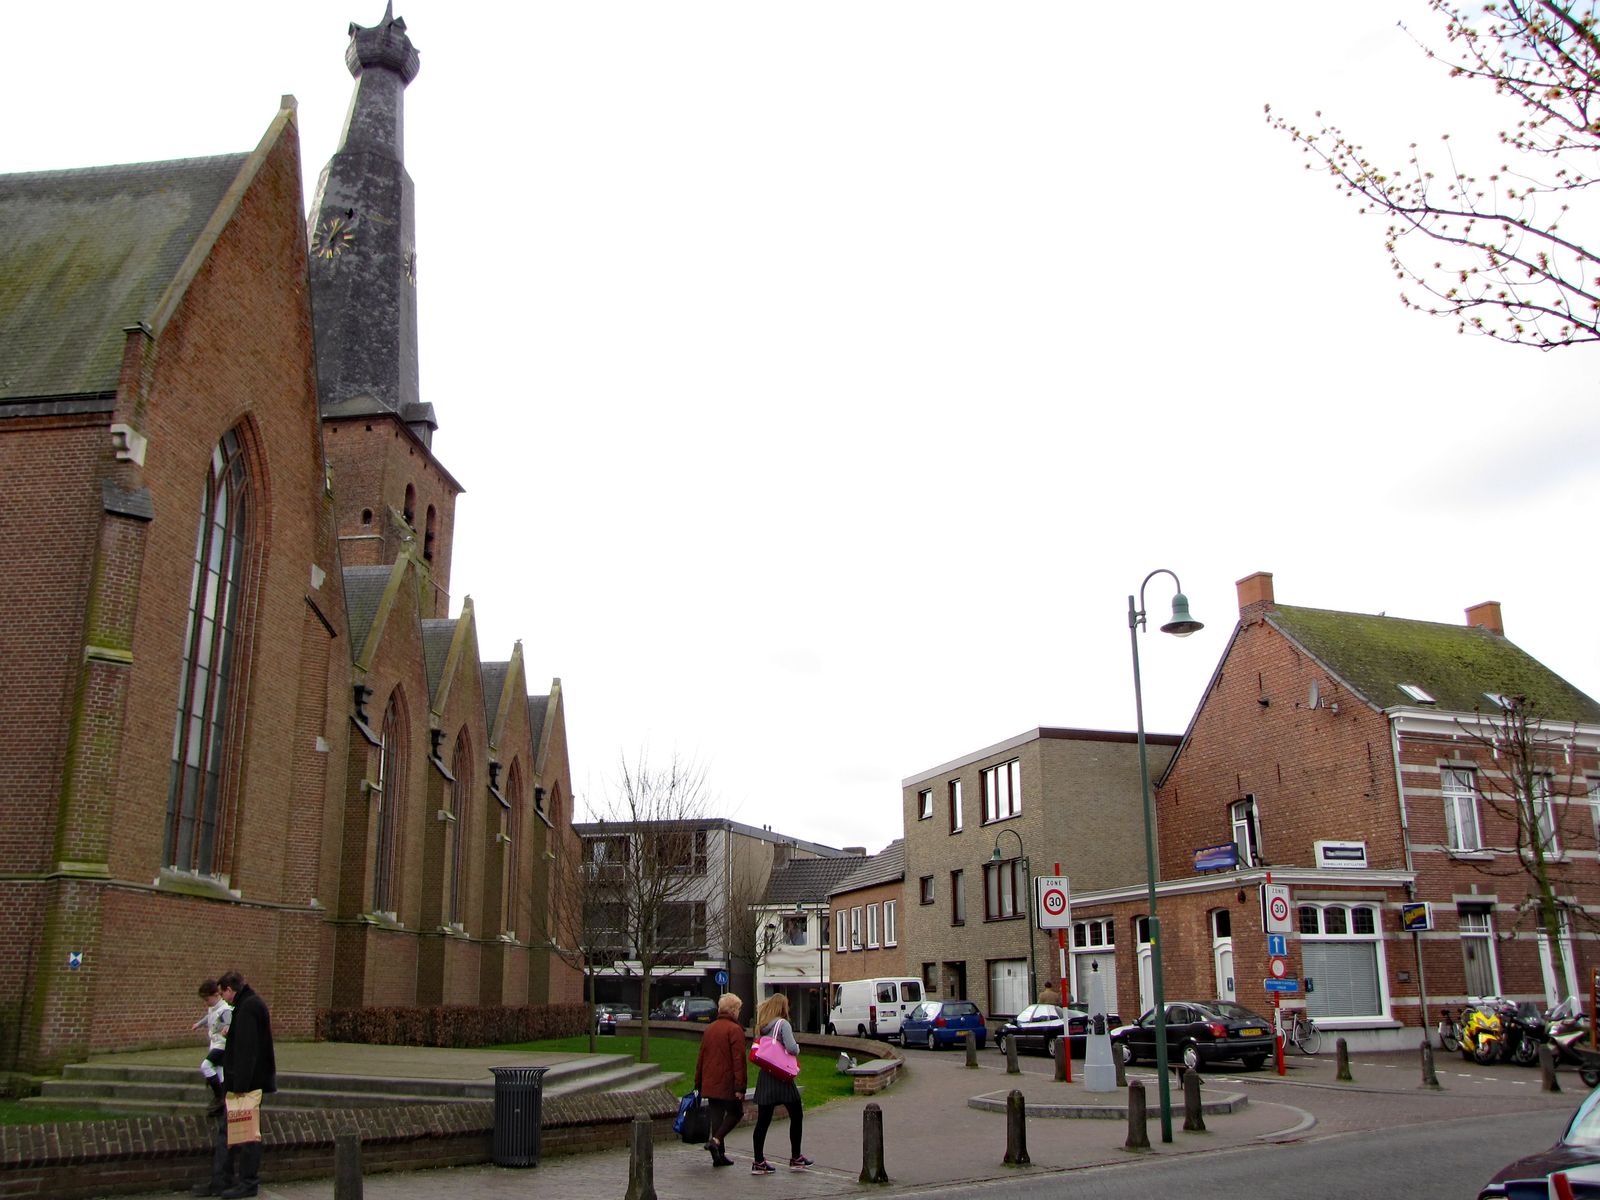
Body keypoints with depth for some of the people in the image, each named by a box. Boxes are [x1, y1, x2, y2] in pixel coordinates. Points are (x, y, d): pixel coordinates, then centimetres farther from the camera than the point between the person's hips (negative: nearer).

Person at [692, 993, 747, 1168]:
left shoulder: (709, 1029, 12)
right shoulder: (735, 1029, -11)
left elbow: (701, 1058, 16)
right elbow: (739, 1060, -16)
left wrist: (698, 1083, 22)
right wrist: (740, 1086, -17)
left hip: (710, 1083, 7)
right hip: (727, 1083, -7)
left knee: (717, 1115, 11)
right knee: (735, 1112, 8)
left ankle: (719, 1156, 11)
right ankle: (716, 1140, -11)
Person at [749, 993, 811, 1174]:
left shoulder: (763, 1026, 11)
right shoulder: (783, 1024, -10)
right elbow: (791, 1048, -19)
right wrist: (797, 1049, 1)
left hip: (764, 1076, 6)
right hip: (782, 1077, -6)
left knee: (763, 1120, 6)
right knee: (796, 1116, 9)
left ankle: (759, 1162, 5)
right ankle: (796, 1158, 14)